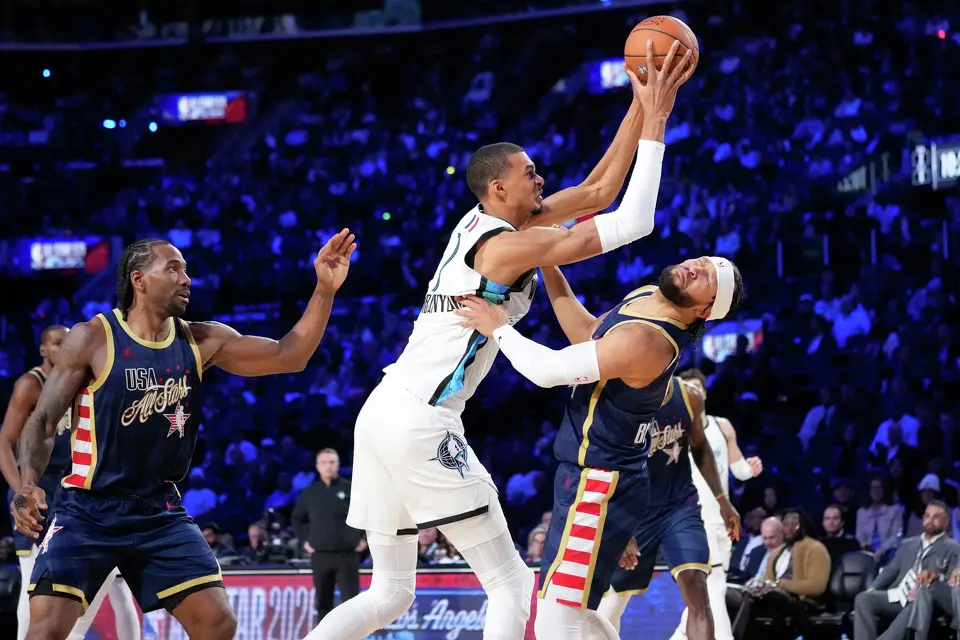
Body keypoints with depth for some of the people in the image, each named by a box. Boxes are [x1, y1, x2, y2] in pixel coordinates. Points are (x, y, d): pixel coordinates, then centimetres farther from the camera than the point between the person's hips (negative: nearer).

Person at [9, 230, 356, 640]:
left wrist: (325, 290, -10)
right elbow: (42, 421, -8)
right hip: (87, 510, -4)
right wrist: (29, 484, -27)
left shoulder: (201, 341, 3)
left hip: (160, 512, 4)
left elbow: (290, 356, 2)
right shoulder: (93, 338, -9)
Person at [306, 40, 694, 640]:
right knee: (510, 581, -4)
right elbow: (633, 223, -12)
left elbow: (599, 191, 21)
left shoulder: (484, 223, 17)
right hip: (422, 423, -10)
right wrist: (655, 126, -5)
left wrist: (640, 108, 16)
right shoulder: (508, 246, -9)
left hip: (383, 414, 10)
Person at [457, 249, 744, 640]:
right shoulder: (642, 298, 5)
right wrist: (549, 268, 13)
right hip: (593, 479, 10)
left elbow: (548, 370, -23)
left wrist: (499, 329, -7)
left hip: (598, 486, -10)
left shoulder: (645, 340, -26)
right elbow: (588, 336, 20)